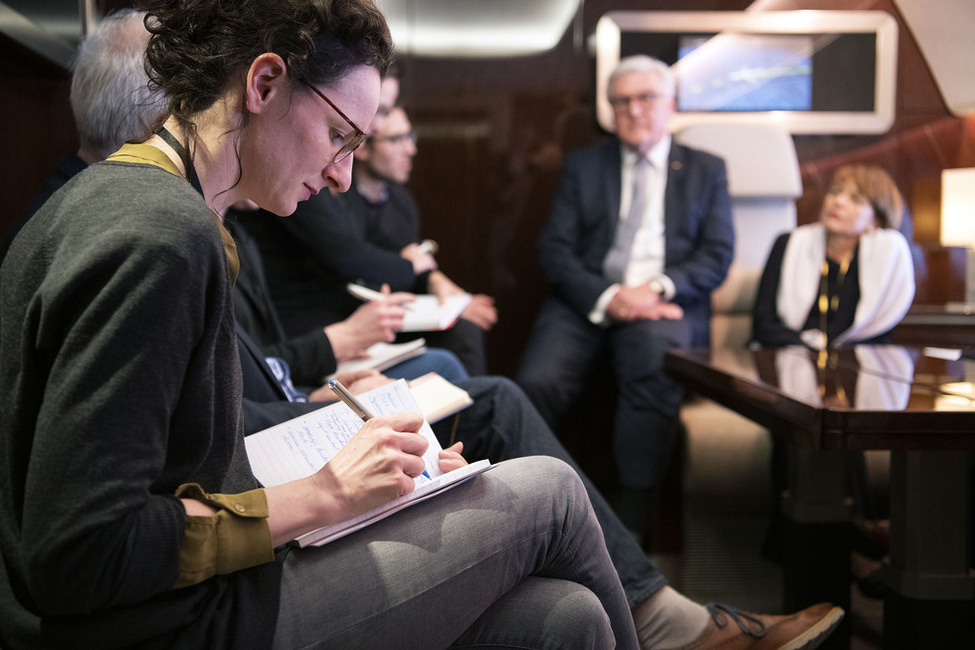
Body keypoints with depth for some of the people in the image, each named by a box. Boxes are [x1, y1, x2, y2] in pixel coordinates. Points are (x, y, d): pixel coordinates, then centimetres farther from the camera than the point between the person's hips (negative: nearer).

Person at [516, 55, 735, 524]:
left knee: (655, 374, -35)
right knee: (536, 382, -29)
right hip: (587, 300, 1)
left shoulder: (706, 171, 18)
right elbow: (554, 250, 7)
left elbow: (718, 255, 7)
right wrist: (606, 297, -12)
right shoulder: (582, 166, 18)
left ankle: (629, 528, -26)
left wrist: (659, 288, -12)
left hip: (665, 305, -1)